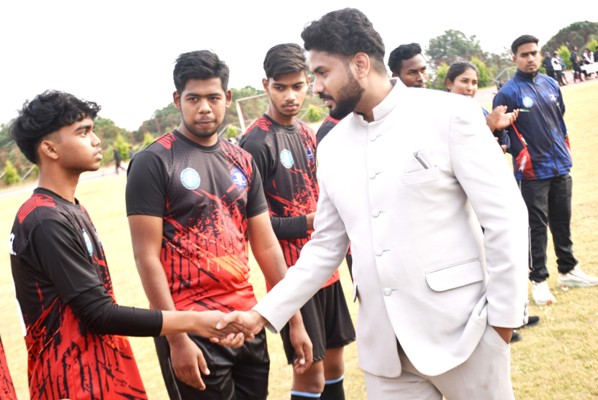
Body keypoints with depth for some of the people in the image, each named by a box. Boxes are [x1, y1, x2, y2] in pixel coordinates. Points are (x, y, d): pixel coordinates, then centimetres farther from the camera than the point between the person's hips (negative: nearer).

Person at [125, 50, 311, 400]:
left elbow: (267, 246, 12)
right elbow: (146, 257, -10)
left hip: (248, 321, 5)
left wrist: (295, 318, 9)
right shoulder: (153, 163, -7)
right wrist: (176, 338, -15)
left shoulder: (242, 161, 9)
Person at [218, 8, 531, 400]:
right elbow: (326, 247, 13)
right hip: (384, 345, 5)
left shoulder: (449, 114, -7)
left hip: (461, 329, -4)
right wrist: (264, 313, 5)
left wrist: (504, 318, -8)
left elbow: (505, 216, -7)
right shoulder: (332, 147, 8)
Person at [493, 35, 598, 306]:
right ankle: (539, 280, 7)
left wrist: (565, 149, 16)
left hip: (561, 167, 6)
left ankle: (568, 270, 29)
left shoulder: (551, 85, 9)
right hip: (533, 172, -6)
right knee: (537, 227, -2)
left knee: (562, 221, 15)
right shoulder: (508, 93, -9)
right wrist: (522, 158, -13)